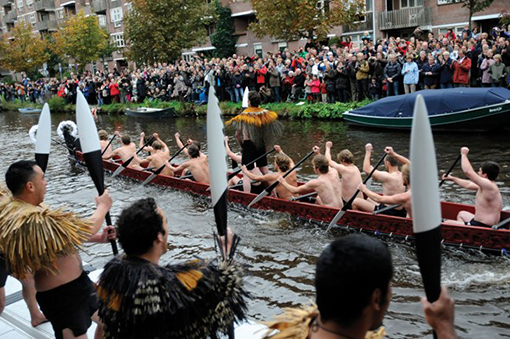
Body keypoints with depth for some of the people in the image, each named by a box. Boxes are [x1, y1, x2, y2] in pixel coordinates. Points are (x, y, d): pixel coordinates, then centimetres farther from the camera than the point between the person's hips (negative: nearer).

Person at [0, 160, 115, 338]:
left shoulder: (16, 209, 1)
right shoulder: (35, 221, -32)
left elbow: (67, 233, 10)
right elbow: (85, 229, -20)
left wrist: (98, 238, 4)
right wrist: (103, 206, -2)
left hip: (74, 284, 10)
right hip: (62, 296, -10)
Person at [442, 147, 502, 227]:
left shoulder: (488, 185, -23)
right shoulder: (486, 186, 9)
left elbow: (468, 171, -27)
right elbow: (468, 184, 22)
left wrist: (464, 154, -13)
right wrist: (452, 178, 27)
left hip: (482, 227, -11)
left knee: (448, 223, -8)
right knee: (461, 214, 34)